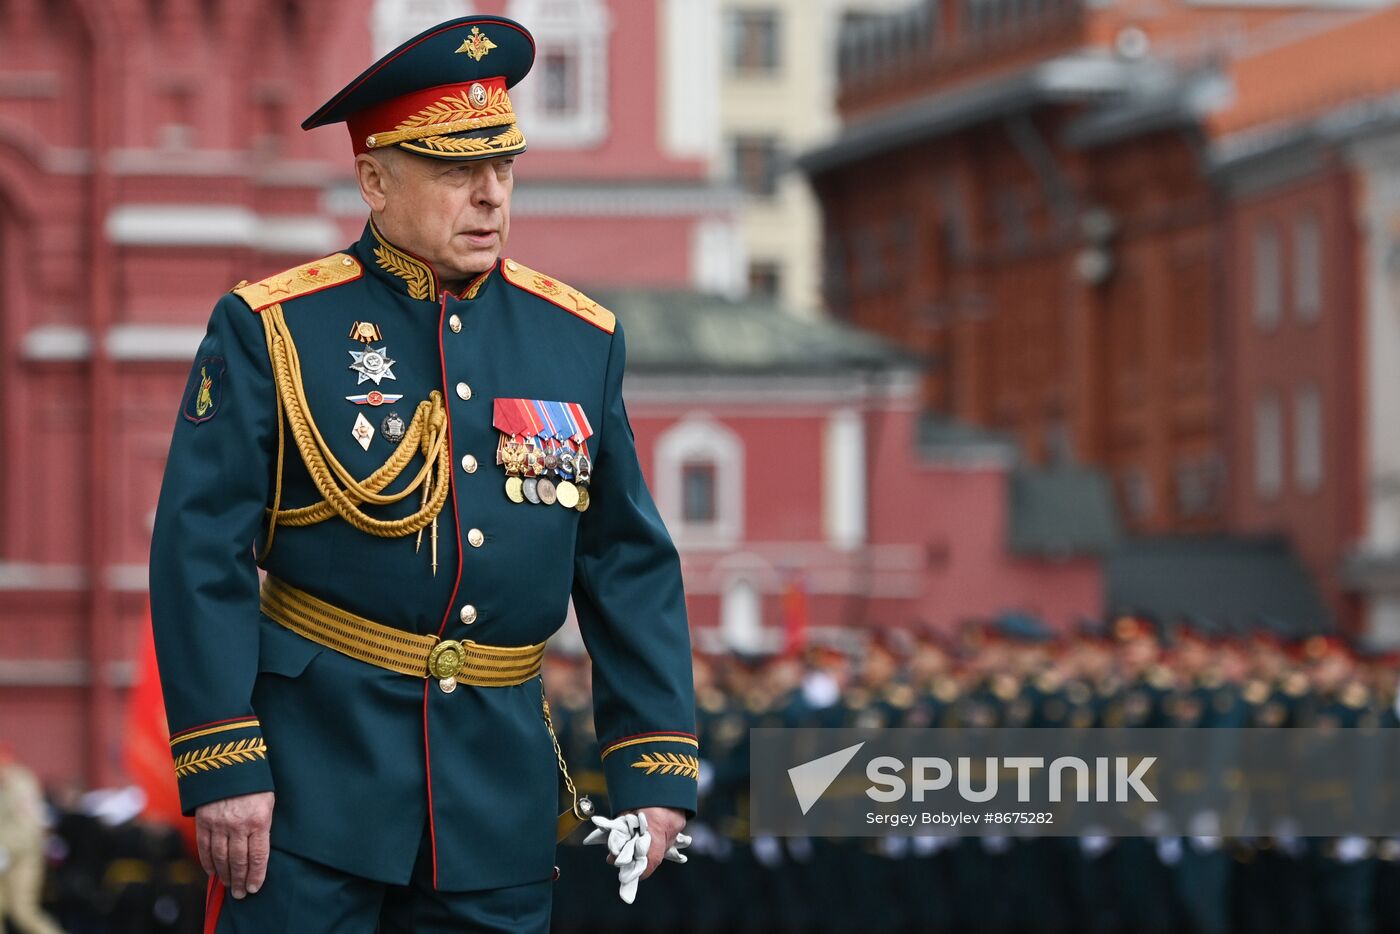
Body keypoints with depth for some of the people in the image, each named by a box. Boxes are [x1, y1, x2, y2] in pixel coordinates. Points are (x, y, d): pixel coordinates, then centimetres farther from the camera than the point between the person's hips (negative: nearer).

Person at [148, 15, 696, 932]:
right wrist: (222, 765, -14)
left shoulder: (580, 340, 8)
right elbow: (202, 554, -7)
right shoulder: (272, 331, -4)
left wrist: (655, 768, 4)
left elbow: (631, 566, 11)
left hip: (500, 779, 4)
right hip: (315, 753, -3)